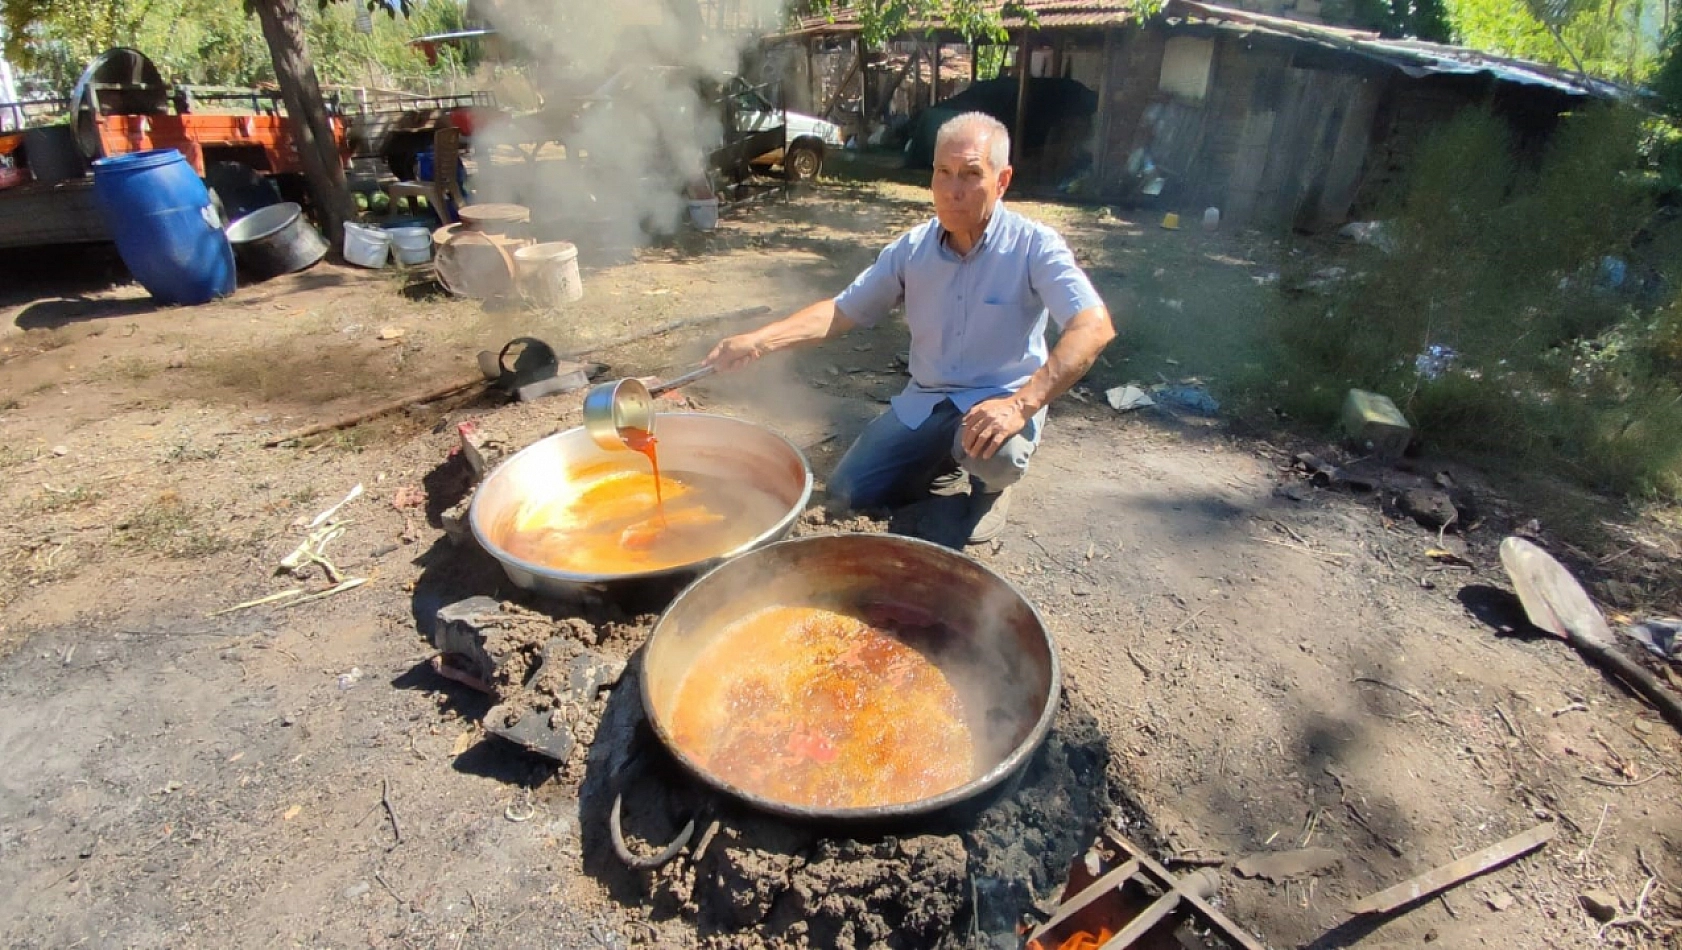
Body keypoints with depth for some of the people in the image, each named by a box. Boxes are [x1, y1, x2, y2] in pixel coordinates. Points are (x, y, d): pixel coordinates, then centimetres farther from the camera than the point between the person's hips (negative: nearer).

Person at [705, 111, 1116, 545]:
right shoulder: (912, 248, -3)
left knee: (994, 452, -38)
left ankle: (991, 483, 2)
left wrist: (1021, 405, -42)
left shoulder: (1034, 246, -16)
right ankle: (946, 462, 22)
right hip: (925, 402, 4)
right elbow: (842, 311, 1)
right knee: (847, 494, -3)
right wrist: (758, 340, -13)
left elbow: (1094, 327, -28)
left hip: (1000, 401, -4)